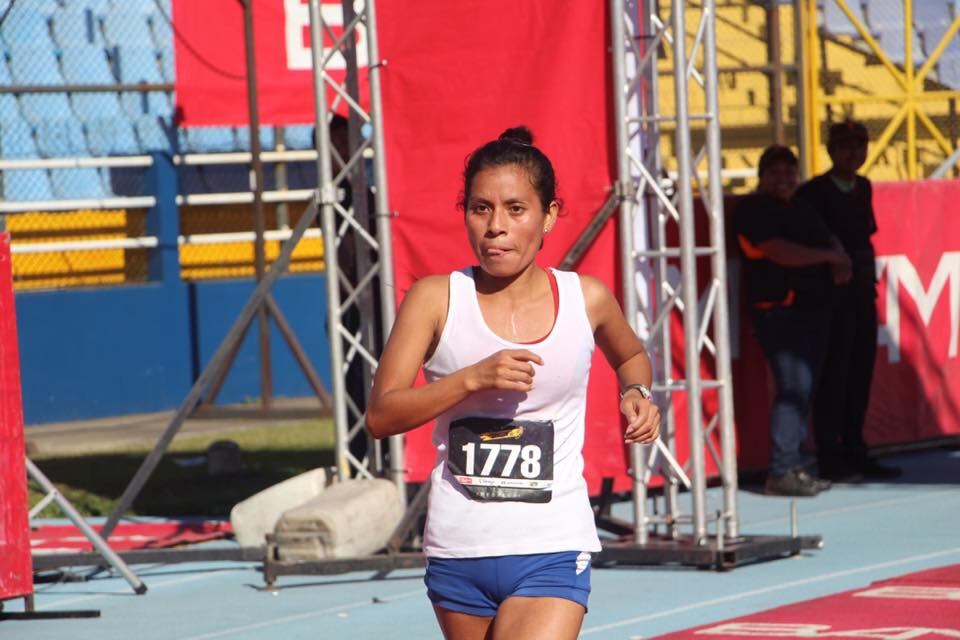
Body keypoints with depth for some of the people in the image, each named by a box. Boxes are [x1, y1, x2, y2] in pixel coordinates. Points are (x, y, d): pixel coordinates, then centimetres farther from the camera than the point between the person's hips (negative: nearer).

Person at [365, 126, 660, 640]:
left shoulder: (586, 300, 0)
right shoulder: (435, 300, -3)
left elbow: (630, 356, 24)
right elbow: (380, 415, -8)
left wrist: (636, 395, 2)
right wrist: (473, 378, -20)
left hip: (552, 553, -2)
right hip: (458, 553, 2)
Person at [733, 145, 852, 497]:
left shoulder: (800, 210, 21)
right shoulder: (753, 210, -5)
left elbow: (829, 241, 27)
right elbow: (780, 252, -17)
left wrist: (840, 261, 3)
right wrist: (827, 256, -8)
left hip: (813, 308, 8)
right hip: (779, 309, -8)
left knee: (804, 388, 6)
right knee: (794, 385, -15)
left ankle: (795, 467, 9)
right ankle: (781, 472, -15)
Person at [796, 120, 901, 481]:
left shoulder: (863, 189, 13)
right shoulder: (814, 192, -8)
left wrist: (870, 277, 11)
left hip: (861, 292, 7)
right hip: (831, 294, -7)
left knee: (860, 374, 9)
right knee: (833, 374, -5)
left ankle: (854, 453, 16)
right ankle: (830, 459, -2)